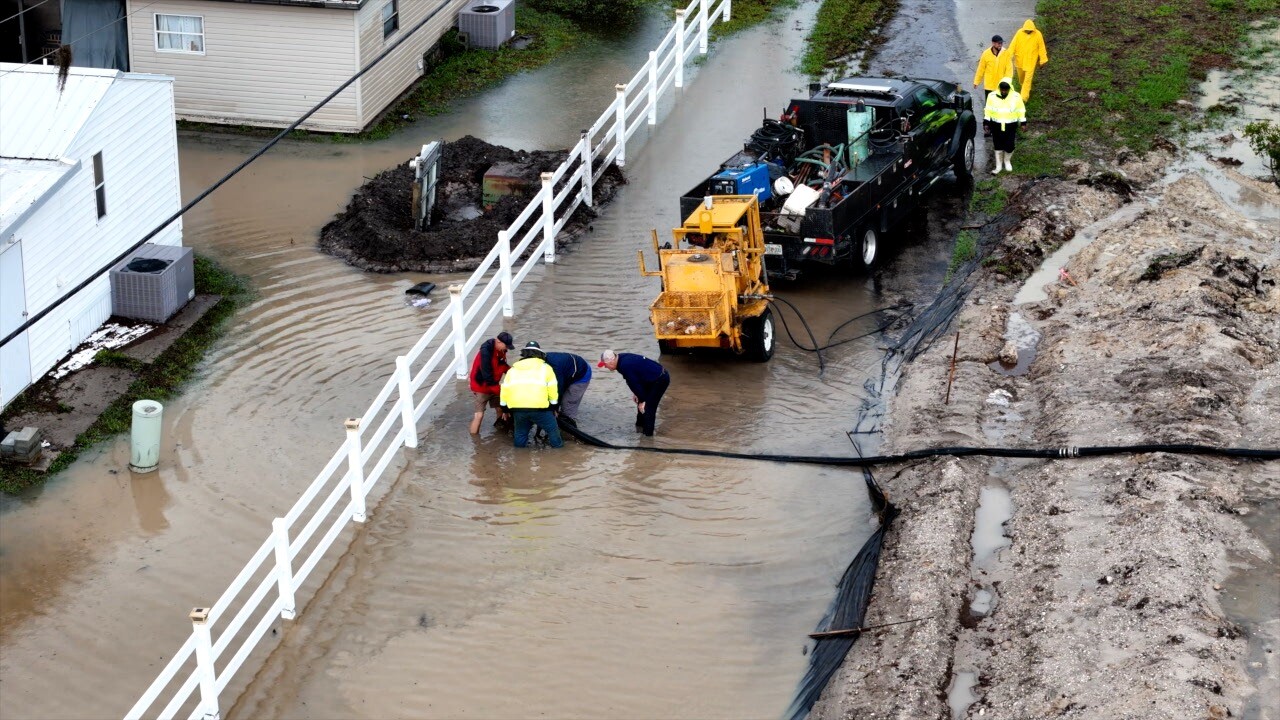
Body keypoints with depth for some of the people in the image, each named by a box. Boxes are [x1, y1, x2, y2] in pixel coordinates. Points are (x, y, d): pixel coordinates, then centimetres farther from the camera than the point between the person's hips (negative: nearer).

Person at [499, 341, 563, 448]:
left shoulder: (513, 369, 22)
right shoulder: (545, 368, 14)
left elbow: (505, 389, 20)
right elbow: (553, 390, 12)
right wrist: (554, 407, 23)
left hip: (517, 407, 3)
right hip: (538, 407, -3)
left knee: (521, 429, 26)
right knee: (552, 427, 16)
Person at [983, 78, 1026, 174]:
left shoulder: (1016, 97, -6)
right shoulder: (992, 97, -5)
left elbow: (1021, 111, 3)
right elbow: (988, 110, 3)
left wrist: (1023, 122, 4)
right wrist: (986, 122, 2)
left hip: (1010, 126, -1)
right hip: (996, 125, 1)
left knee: (1009, 146, 0)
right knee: (998, 146, 7)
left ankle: (1007, 161, 29)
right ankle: (998, 166, 19)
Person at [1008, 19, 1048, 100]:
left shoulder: (1038, 35, -17)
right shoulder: (1019, 33, -15)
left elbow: (1041, 48, -7)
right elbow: (1013, 45, -11)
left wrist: (1042, 60, 0)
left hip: (1031, 61, -2)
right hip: (1020, 60, 2)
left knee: (1028, 79, -4)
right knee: (1021, 77, 23)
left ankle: (1024, 97, 1)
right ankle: (1022, 87, 53)